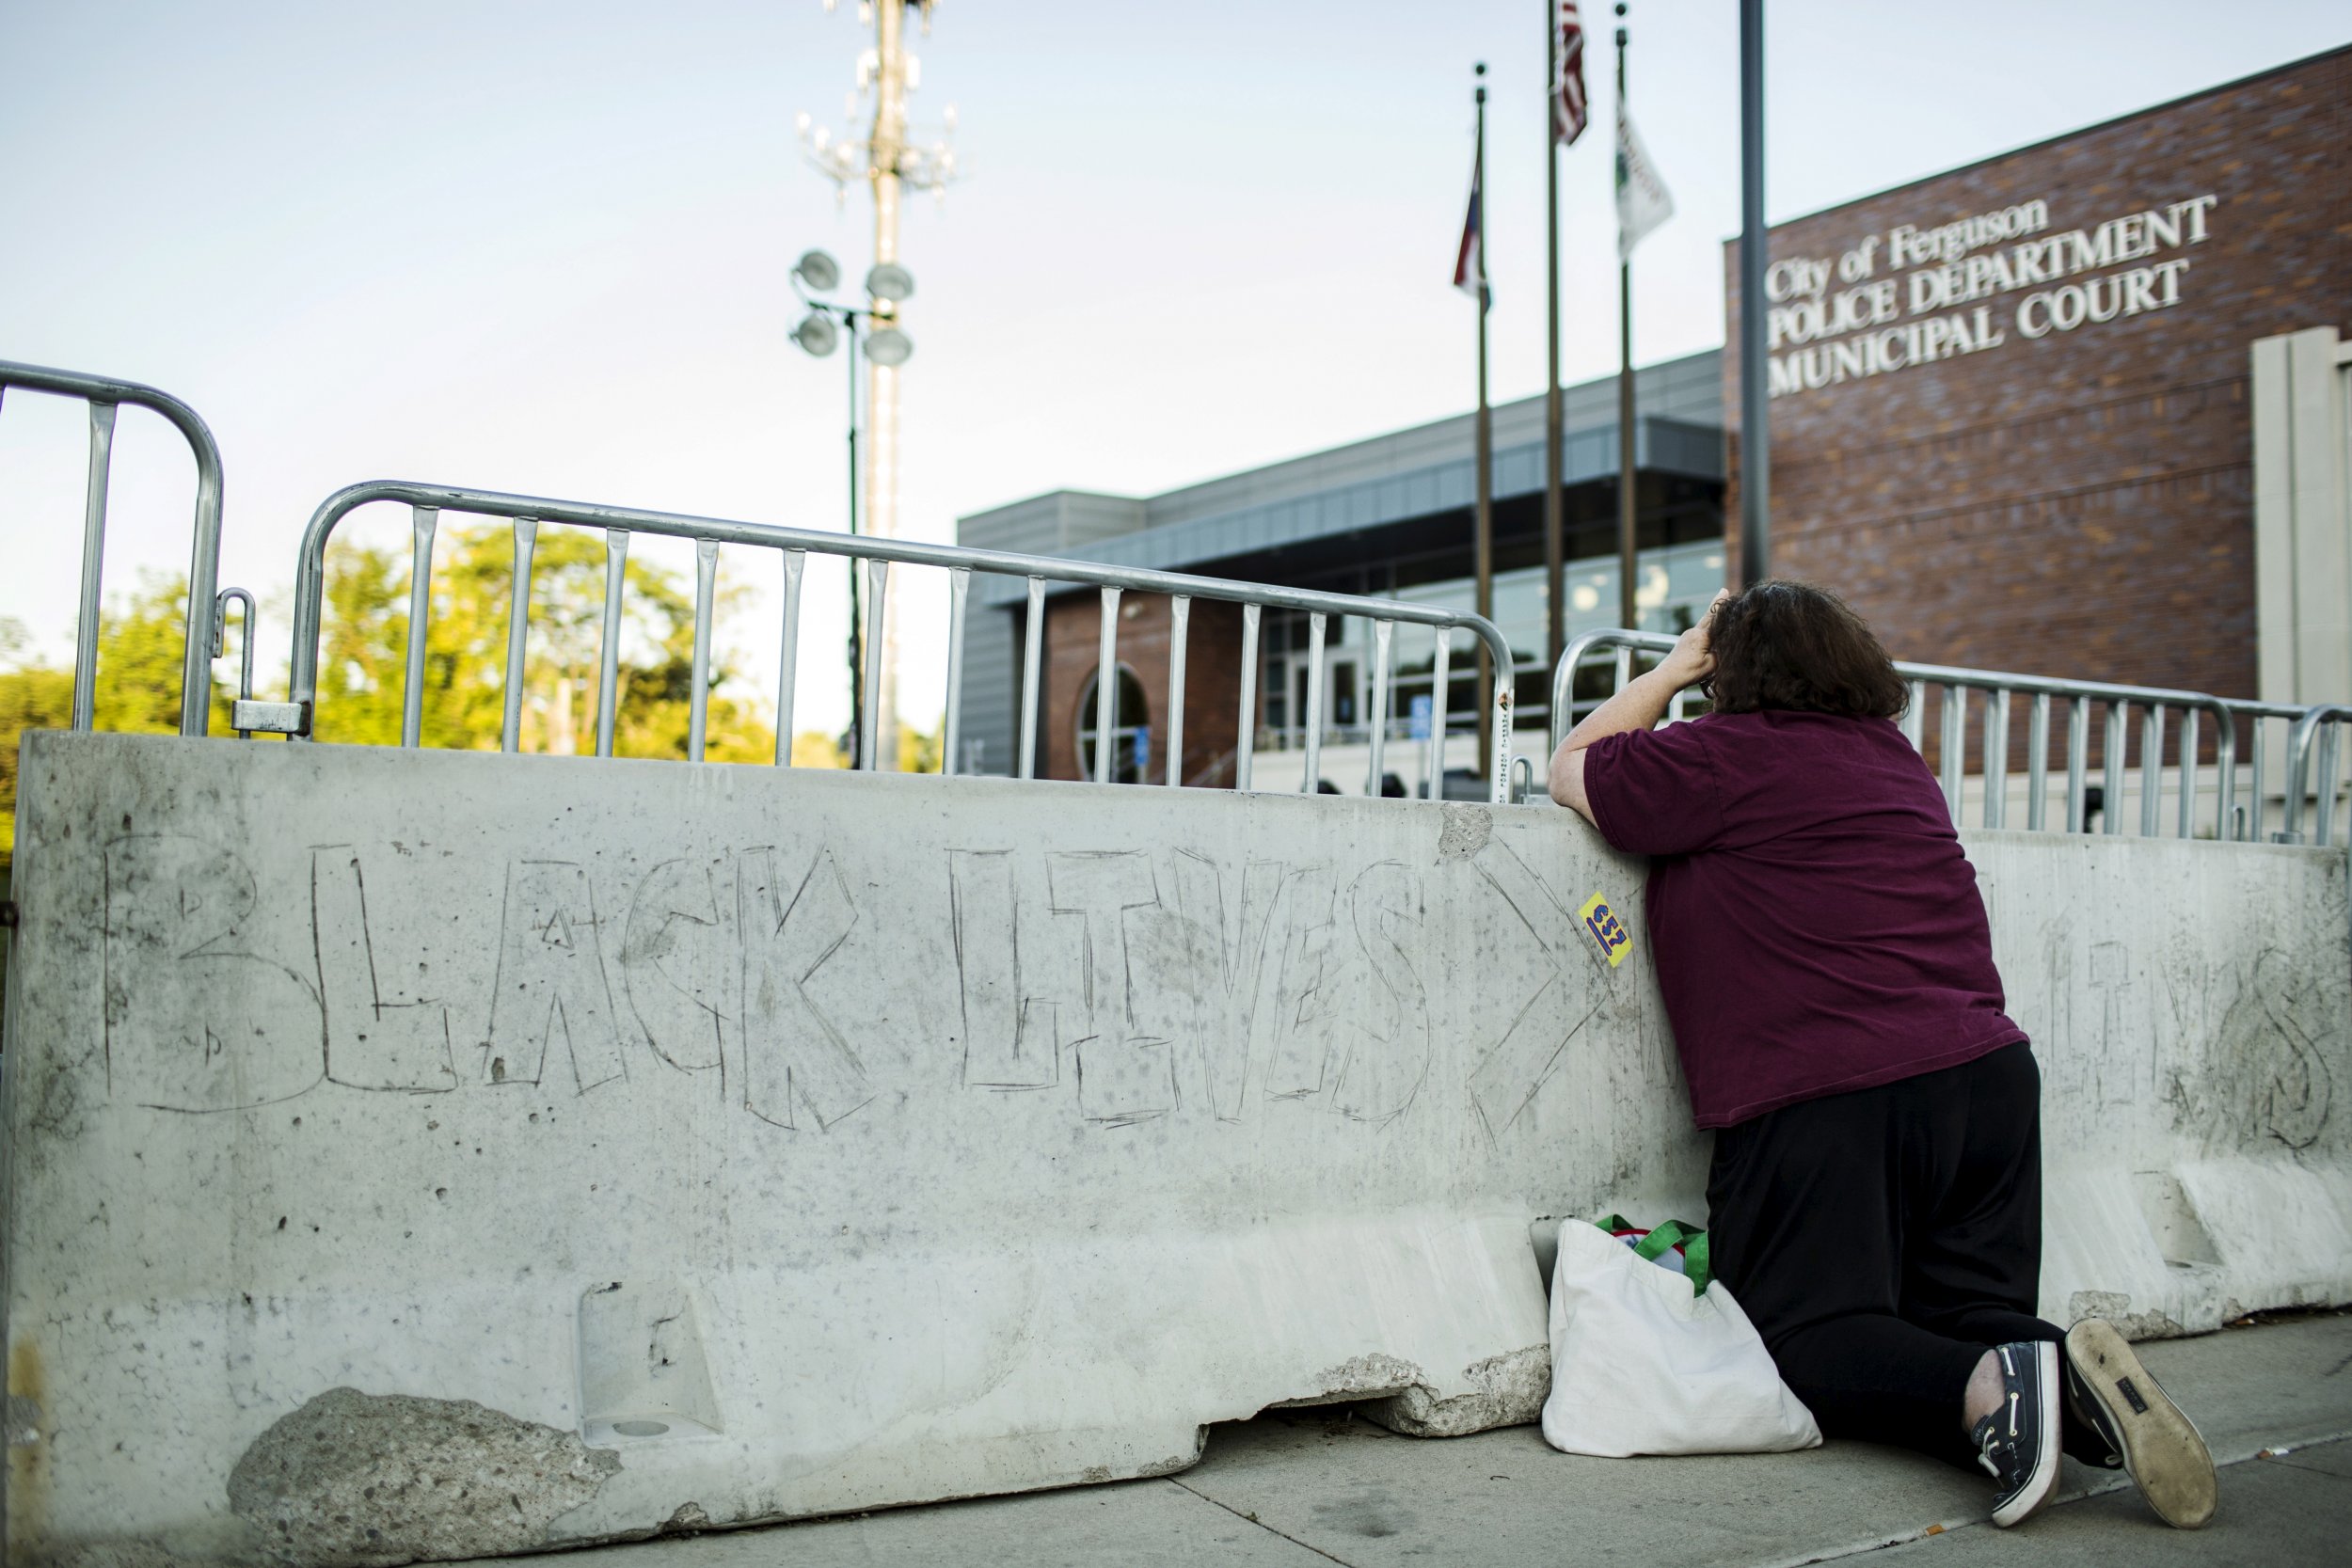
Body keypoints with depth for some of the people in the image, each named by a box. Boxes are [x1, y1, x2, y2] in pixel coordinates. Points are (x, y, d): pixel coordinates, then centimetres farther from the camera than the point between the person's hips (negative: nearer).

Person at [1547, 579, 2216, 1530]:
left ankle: (1991, 1387, -27)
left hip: (1828, 1101, -7)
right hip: (1987, 1071, 7)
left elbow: (1571, 772, 11)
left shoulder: (1728, 754, -3)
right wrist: (1684, 675, 38)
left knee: (1801, 1338, -1)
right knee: (1971, 1314, 14)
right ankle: (2073, 1391, -17)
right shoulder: (1894, 756, 19)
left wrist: (1676, 668, 19)